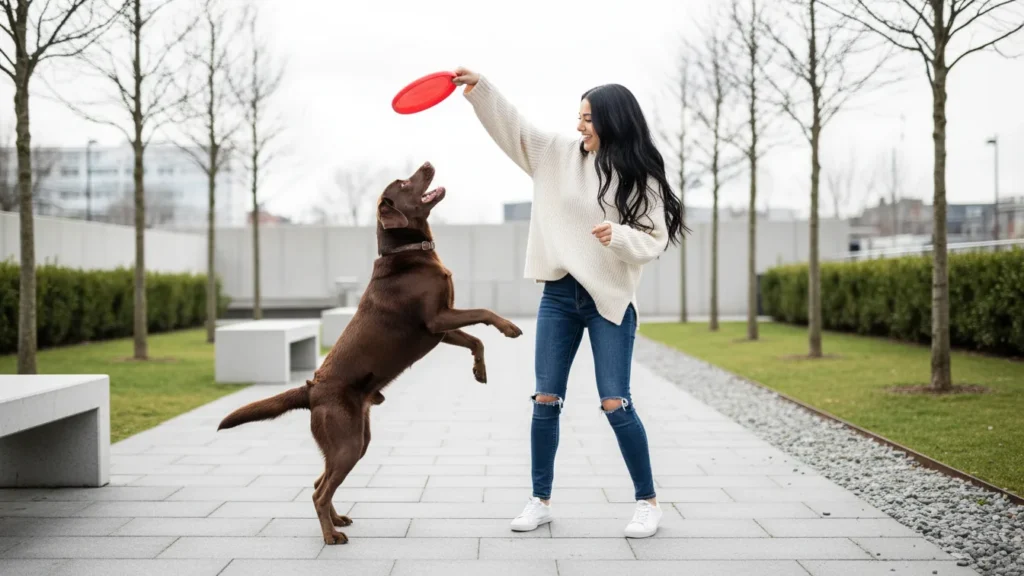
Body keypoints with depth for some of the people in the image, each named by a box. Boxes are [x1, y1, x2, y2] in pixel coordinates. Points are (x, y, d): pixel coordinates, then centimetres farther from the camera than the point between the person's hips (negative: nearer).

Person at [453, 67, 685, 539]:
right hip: (559, 296, 4)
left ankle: (648, 502, 9)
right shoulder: (558, 154, 4)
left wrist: (619, 236, -27)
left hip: (610, 299, -4)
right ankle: (540, 501, 16)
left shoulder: (640, 178, -5)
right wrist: (480, 89, -5)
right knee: (546, 401, 4)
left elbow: (655, 241, -8)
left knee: (615, 404, -6)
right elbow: (513, 126, 6)